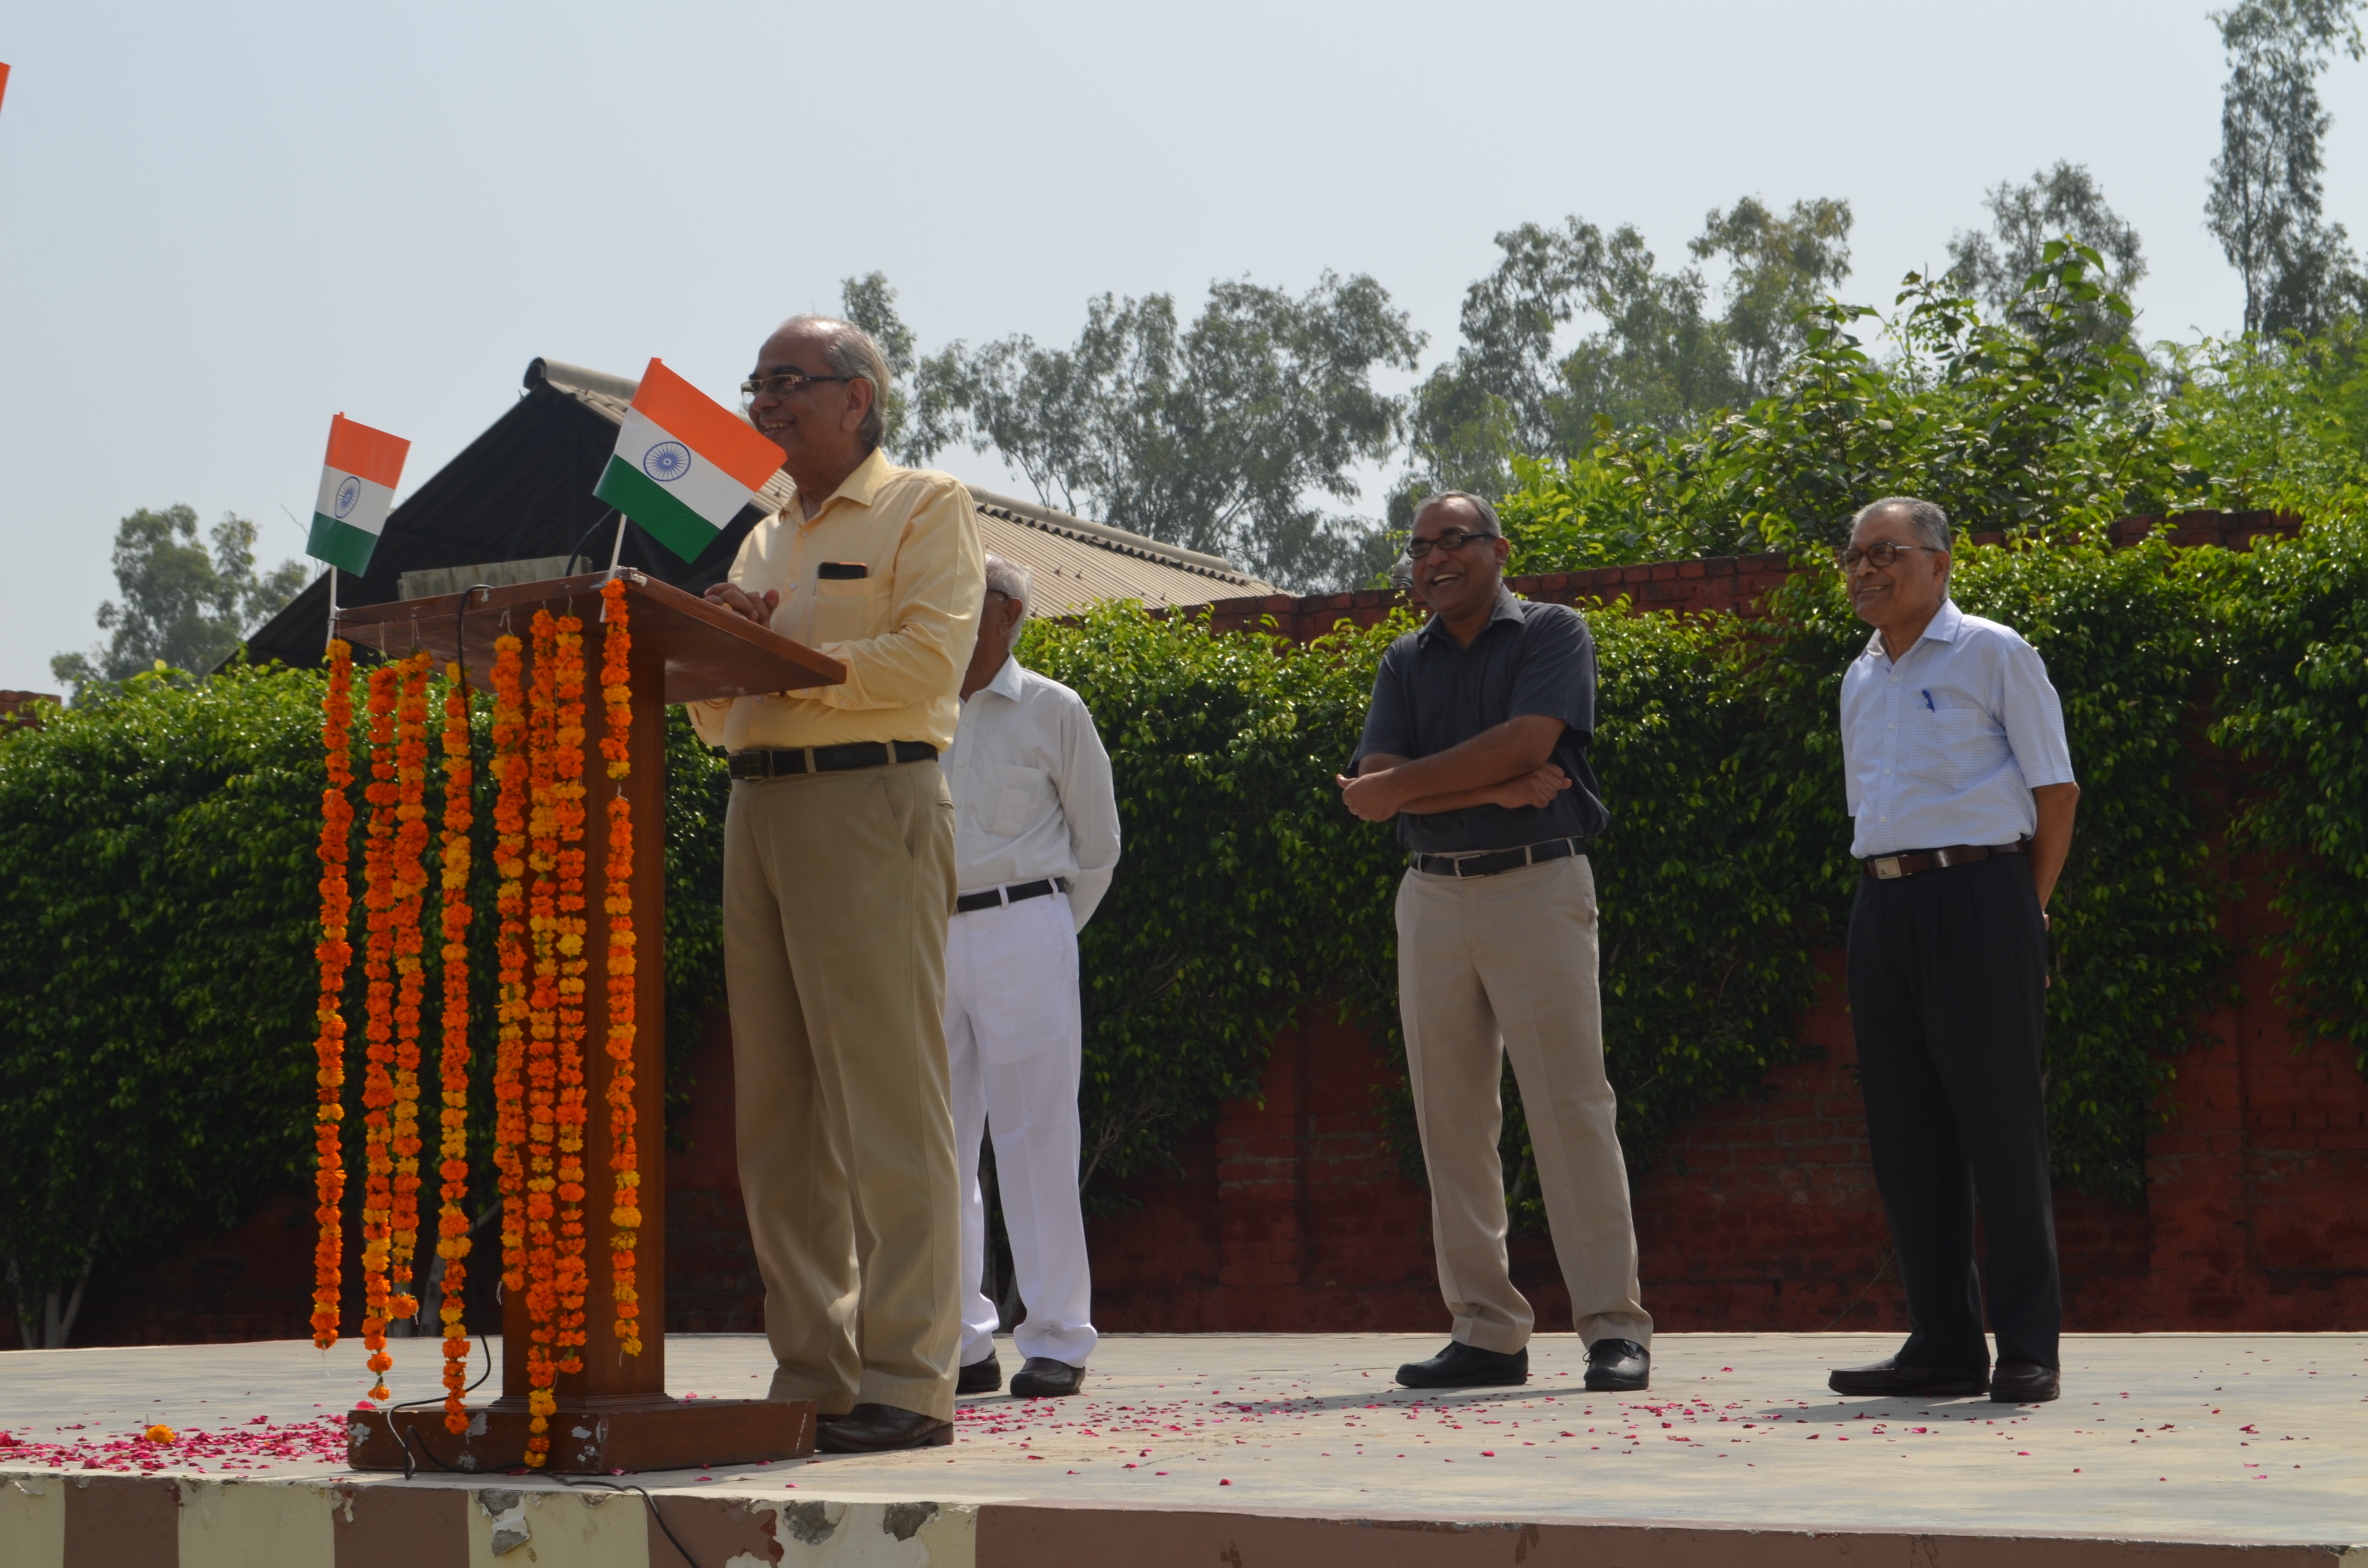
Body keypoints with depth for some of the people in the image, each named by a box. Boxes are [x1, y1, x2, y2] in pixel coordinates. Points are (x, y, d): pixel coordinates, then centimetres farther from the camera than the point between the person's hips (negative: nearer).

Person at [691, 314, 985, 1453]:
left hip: (870, 804, -7)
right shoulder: (764, 540, 25)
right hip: (758, 808, 7)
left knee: (888, 1102, -9)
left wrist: (785, 657, -12)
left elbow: (928, 660, -11)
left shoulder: (927, 508, 5)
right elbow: (717, 719, 22)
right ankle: (813, 1377, 9)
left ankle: (906, 1380, -8)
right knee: (778, 1112, 5)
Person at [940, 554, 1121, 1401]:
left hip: (1021, 929, -4)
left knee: (1034, 1137, -5)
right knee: (936, 1142, 4)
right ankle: (962, 1341, 10)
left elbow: (1098, 843, 9)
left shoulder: (1052, 711, 4)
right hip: (927, 935, 4)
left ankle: (1057, 1339, 0)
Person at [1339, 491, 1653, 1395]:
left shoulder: (1554, 634, 3)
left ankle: (1614, 1328, -6)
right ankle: (1486, 1333, 9)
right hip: (1432, 901, 5)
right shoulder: (1405, 663, 15)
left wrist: (1402, 785, -6)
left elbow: (1526, 742, -14)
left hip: (1538, 889, -5)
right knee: (1451, 1119, 3)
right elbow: (1372, 796, 1)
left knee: (1571, 1110, -8)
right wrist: (1495, 788, -10)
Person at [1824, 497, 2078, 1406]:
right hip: (1881, 910, 7)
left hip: (1976, 896, -7)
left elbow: (2056, 793, 0)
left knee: (1999, 1121, -6)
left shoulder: (1993, 656, 0)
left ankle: (2028, 1352, -2)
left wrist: (2025, 913, 0)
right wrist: (1883, 904, 14)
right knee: (1903, 1129, 5)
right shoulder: (1860, 681, 18)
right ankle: (1943, 1346, 11)